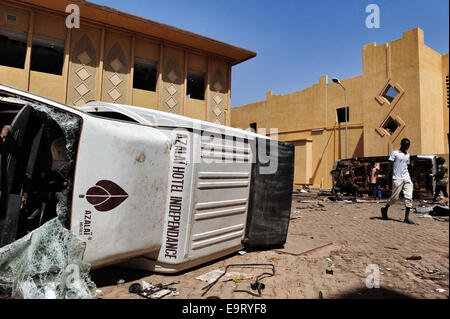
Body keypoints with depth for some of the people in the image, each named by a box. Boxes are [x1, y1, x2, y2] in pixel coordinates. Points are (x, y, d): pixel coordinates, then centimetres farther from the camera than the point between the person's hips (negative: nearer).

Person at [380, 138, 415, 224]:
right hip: (397, 178, -6)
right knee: (395, 197, -1)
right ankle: (385, 209, 23)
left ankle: (406, 218, -2)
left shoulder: (408, 155, 17)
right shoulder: (395, 153, -3)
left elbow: (407, 166, 23)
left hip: (407, 178, 6)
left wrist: (408, 177, 19)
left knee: (409, 197, -5)